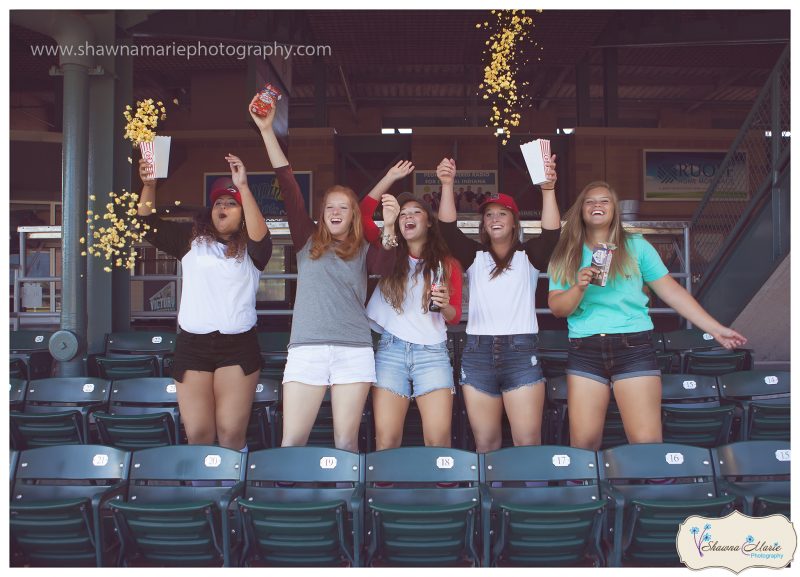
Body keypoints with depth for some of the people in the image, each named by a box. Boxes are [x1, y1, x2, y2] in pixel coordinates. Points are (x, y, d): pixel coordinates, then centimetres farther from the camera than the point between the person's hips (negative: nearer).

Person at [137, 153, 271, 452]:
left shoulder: (250, 248, 6)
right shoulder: (191, 238, 14)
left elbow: (261, 235, -17)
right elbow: (149, 224, 7)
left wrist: (243, 187, -26)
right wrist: (148, 185, -10)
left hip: (238, 346, -2)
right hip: (192, 344, 2)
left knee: (232, 433, -5)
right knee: (197, 434, 0)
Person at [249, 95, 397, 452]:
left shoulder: (364, 250, 13)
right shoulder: (307, 241, 14)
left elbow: (384, 266, -10)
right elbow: (288, 186, 8)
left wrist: (389, 227, -26)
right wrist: (267, 130, 4)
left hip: (354, 351, 0)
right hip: (307, 349, 0)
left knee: (346, 443, 3)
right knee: (291, 442, -4)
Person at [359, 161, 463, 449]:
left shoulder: (447, 264, 10)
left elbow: (455, 316, 9)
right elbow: (363, 213, 4)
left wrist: (445, 306, -13)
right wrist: (391, 177, 5)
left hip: (432, 352, 0)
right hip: (390, 350, 0)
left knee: (439, 440, -10)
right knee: (386, 440, -7)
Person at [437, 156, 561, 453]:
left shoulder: (528, 256, 11)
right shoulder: (474, 256, 15)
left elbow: (551, 233, -7)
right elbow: (448, 229, 0)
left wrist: (548, 190, -22)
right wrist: (447, 184, -14)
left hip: (521, 351, -1)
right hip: (478, 352, 2)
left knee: (528, 442, -8)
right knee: (485, 443, 2)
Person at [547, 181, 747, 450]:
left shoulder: (636, 247, 9)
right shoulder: (567, 255, 11)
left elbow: (671, 291, 8)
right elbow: (556, 307, 4)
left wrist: (716, 329, 4)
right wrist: (579, 288, -16)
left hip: (633, 347, -1)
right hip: (584, 351, 1)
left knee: (647, 443, -9)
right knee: (583, 444, -1)